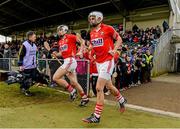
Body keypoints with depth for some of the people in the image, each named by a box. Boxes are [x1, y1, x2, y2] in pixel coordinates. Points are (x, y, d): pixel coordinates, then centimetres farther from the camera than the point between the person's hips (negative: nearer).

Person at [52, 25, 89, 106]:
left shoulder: (70, 37, -4)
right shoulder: (60, 42, 19)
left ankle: (72, 90, -1)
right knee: (74, 82, 11)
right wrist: (56, 54, 5)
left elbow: (82, 42, -5)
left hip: (70, 60, -9)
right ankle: (84, 97, 22)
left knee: (55, 77, -10)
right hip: (66, 61, 9)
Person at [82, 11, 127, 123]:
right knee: (109, 86, 19)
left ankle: (96, 116, -1)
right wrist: (89, 48, 4)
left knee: (99, 88, -11)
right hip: (98, 62, 7)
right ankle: (122, 100, 46)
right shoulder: (92, 33, 11)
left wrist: (114, 50, -12)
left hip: (107, 61, -7)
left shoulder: (107, 28, -8)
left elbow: (119, 39, 1)